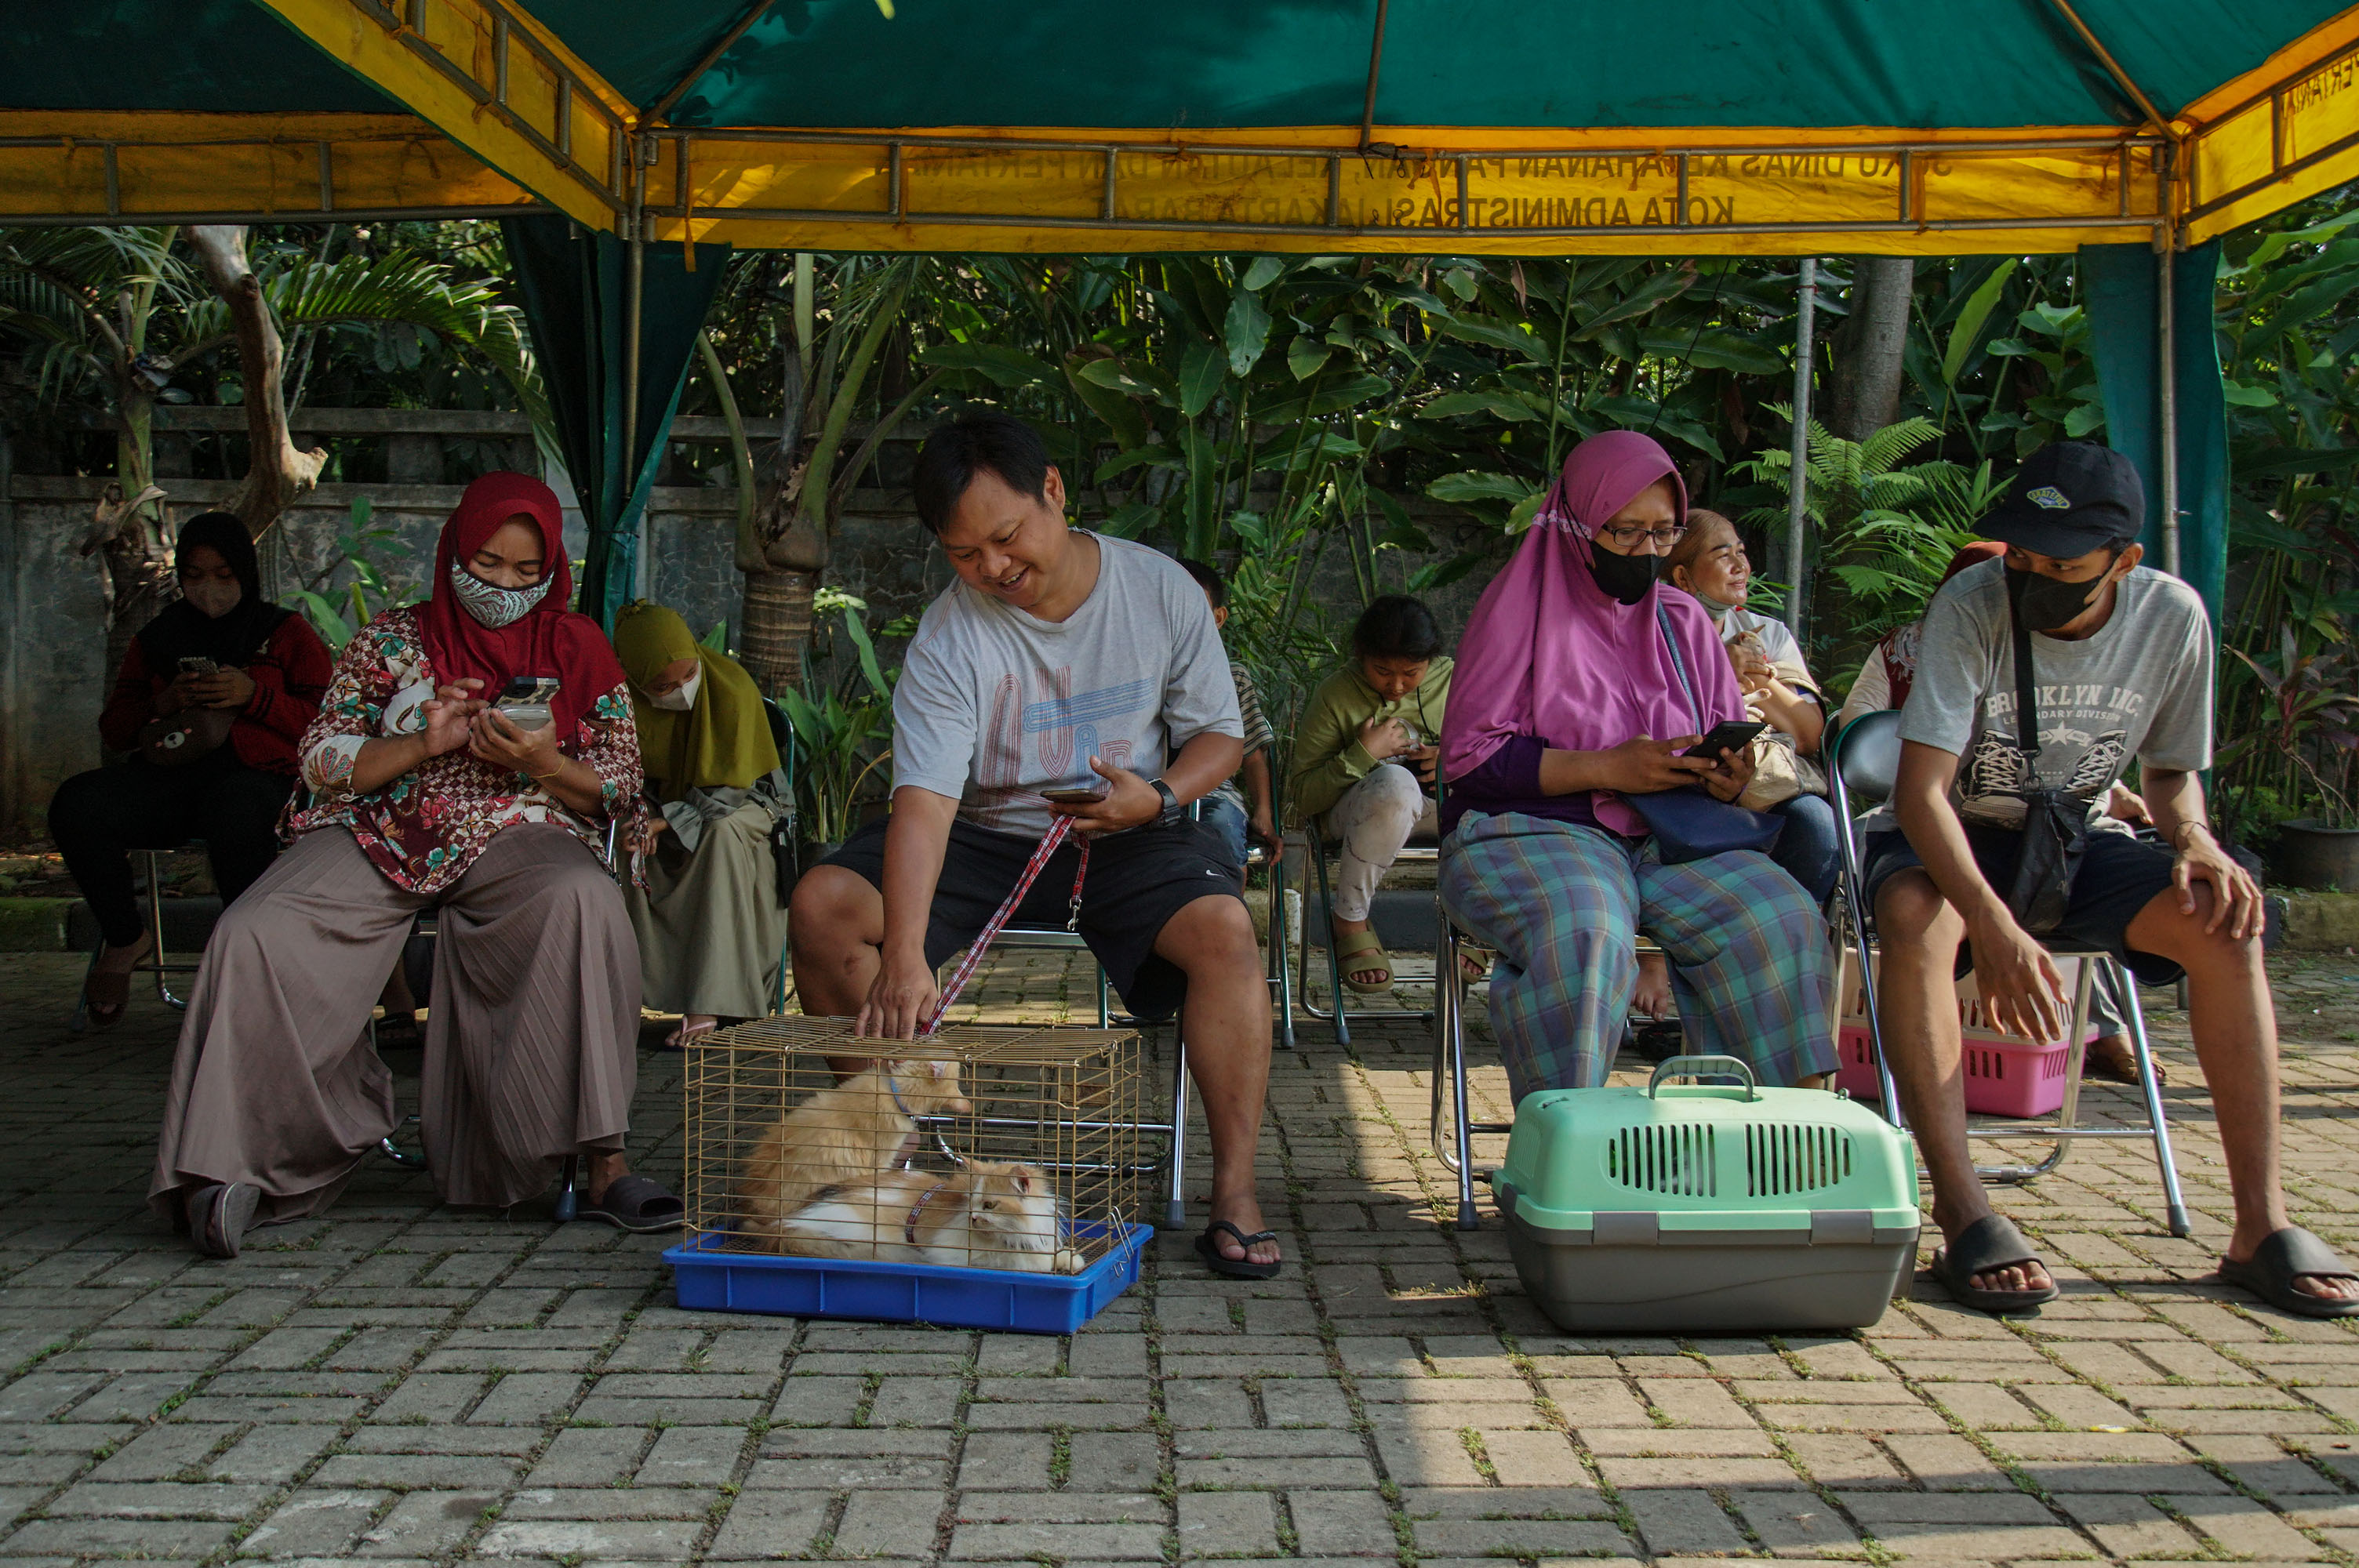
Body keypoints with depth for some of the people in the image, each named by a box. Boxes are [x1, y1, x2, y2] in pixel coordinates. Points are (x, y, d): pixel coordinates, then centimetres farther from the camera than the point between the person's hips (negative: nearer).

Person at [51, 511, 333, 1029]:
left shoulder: (287, 633, 15)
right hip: (170, 771, 4)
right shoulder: (157, 639, 25)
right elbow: (113, 730, 22)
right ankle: (124, 939, -4)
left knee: (234, 817, -42)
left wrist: (254, 695, -10)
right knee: (75, 804, -25)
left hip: (256, 773, -4)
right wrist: (160, 704, 1)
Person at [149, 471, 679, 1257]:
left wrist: (545, 763, -10)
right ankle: (240, 1166, -16)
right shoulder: (392, 639, 13)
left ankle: (603, 1165, -36)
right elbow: (321, 762, 8)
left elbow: (619, 791, 10)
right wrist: (424, 744, -9)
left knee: (582, 903, -38)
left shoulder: (578, 649, 12)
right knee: (258, 936, -27)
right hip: (382, 831, 2)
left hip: (517, 836, -1)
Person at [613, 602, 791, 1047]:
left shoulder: (733, 688, -21)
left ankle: (709, 1001, -40)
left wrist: (669, 819, -28)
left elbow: (728, 790, -18)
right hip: (659, 808, 3)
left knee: (723, 833, -36)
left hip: (737, 806, -3)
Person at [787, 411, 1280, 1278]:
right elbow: (924, 800, -27)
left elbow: (1220, 734, 3)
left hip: (1128, 840, 0)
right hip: (985, 838, 1)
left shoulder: (1161, 590, -8)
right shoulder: (948, 637, -15)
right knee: (824, 903, -20)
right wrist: (903, 958, -40)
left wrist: (1158, 798, -20)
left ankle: (1234, 1191, -21)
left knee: (1224, 927, -31)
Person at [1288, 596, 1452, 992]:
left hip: (1435, 807, 4)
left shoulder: (1452, 681, 0)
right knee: (1396, 782, -41)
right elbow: (1301, 798, -9)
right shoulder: (1335, 695, -8)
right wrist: (1361, 755, -21)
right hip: (1353, 812, -3)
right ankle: (1349, 919, -19)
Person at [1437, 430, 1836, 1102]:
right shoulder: (1521, 605, 2)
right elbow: (1467, 754, -6)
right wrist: (1608, 769, -15)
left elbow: (1728, 742, 19)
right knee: (1581, 937, -38)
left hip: (1670, 838, 5)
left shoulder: (1683, 620, 17)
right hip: (1529, 831, -4)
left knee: (1782, 920, -24)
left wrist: (1729, 778, -8)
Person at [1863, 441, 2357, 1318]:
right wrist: (1993, 930, -42)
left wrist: (2194, 837, -18)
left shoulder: (2172, 617, -10)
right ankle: (1964, 1218, -37)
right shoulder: (1971, 607, -23)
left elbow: (2170, 769, 6)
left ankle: (2261, 1223, -17)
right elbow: (1920, 792, -29)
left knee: (2227, 922, -22)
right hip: (1944, 838, -3)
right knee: (1913, 913, -38)